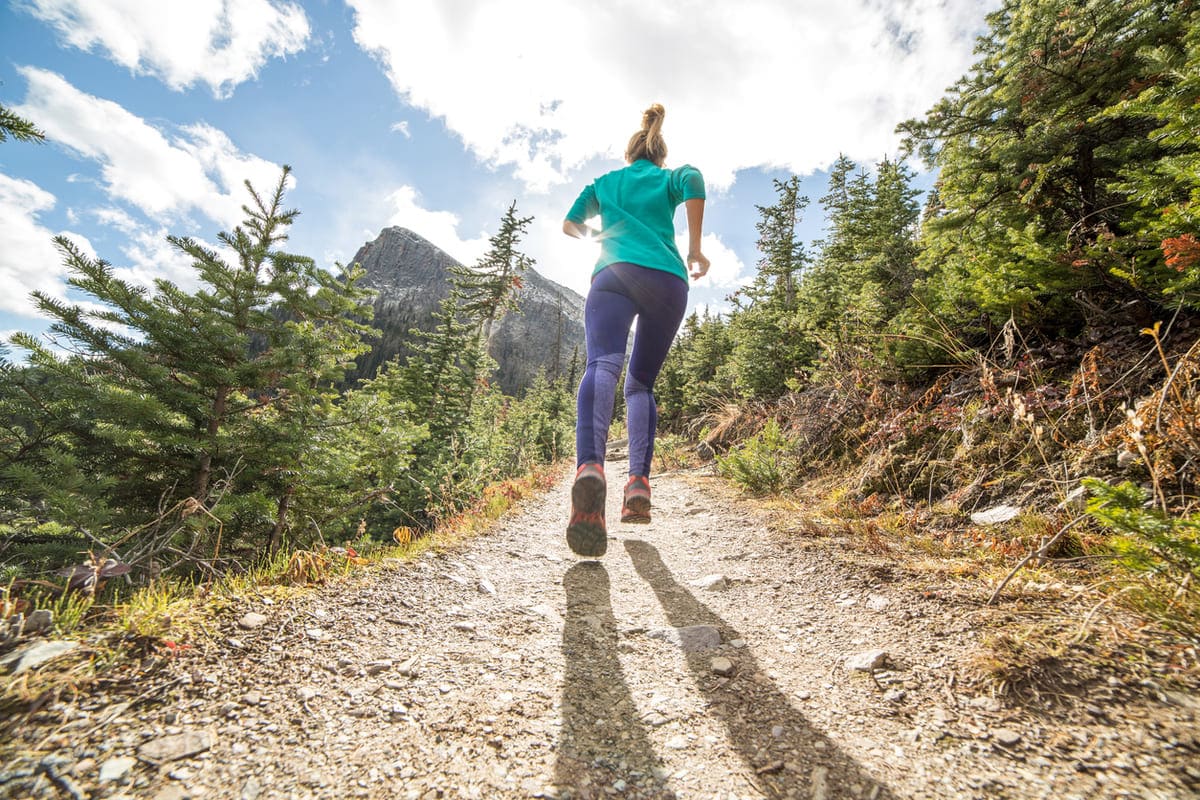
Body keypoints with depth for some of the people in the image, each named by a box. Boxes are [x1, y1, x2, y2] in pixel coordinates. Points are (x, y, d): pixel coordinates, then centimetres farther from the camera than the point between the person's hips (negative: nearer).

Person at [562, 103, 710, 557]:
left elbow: (569, 225, 35)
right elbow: (694, 182, 2)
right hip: (667, 278, 1)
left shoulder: (603, 183, 32)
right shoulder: (669, 178, 26)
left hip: (613, 275, 0)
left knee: (602, 365, -24)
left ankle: (590, 465, -55)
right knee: (641, 383, 10)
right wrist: (694, 249, 5)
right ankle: (639, 484, -7)